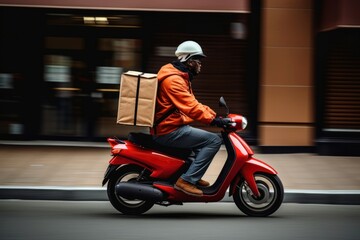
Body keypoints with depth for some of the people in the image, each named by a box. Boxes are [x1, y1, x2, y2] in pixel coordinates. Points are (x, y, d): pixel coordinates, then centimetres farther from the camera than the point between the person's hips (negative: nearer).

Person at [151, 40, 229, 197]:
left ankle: (193, 177, 24)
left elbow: (192, 102, 20)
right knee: (214, 140, -16)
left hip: (166, 127, 11)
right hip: (169, 131, -11)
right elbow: (189, 106, -27)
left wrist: (214, 115, 11)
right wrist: (212, 119, -28)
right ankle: (187, 180, -18)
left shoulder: (179, 76, 18)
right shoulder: (173, 79, -17)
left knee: (202, 137, 30)